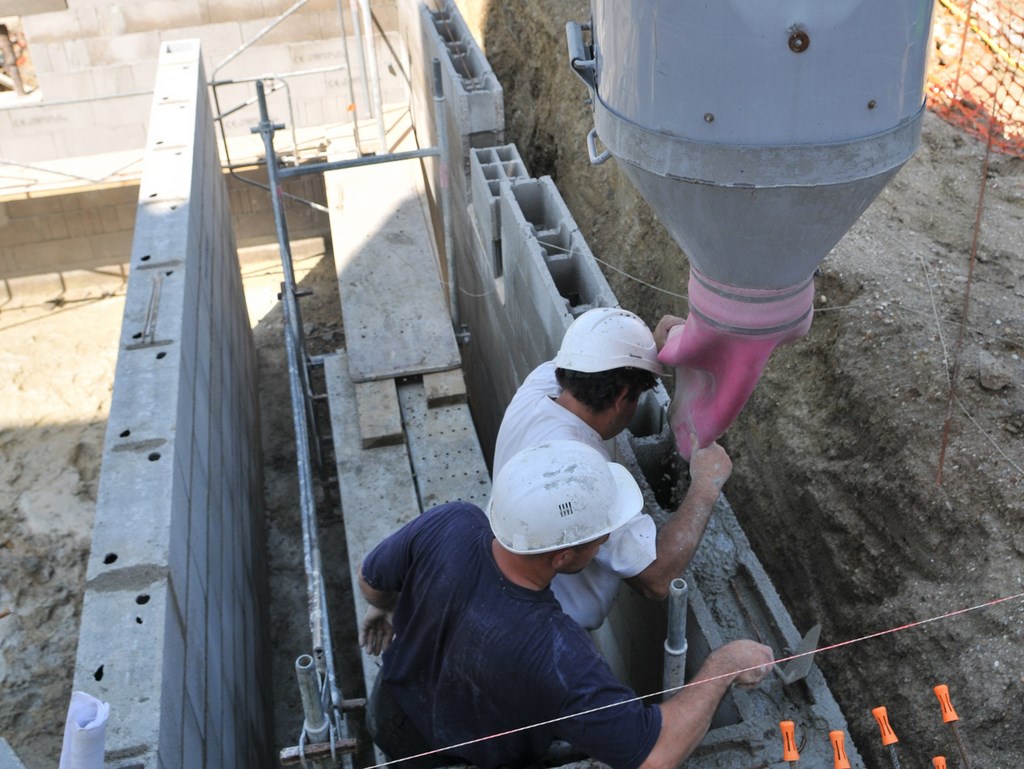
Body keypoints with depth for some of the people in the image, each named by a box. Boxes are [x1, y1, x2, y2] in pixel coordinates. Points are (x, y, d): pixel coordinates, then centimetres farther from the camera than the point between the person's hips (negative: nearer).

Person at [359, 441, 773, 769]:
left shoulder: (449, 525, -31)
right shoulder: (557, 657, -44)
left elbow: (372, 579, -9)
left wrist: (386, 607, 15)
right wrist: (721, 666, -21)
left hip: (393, 715, 5)